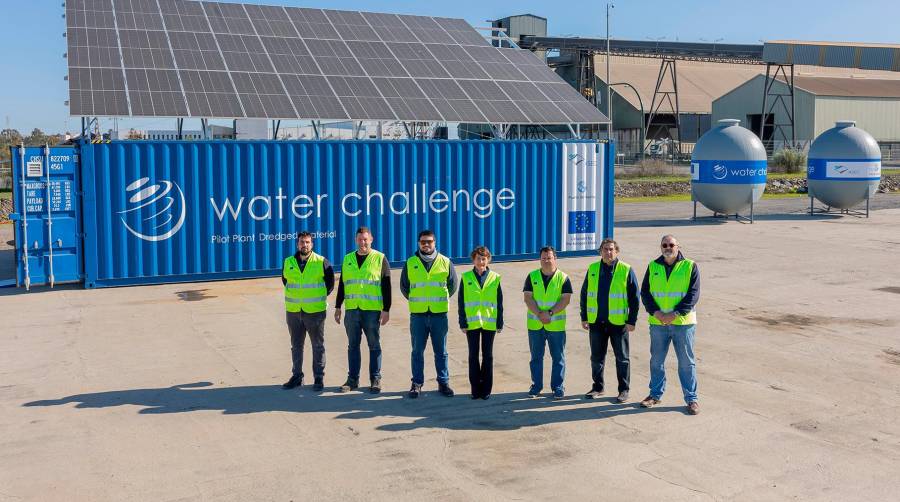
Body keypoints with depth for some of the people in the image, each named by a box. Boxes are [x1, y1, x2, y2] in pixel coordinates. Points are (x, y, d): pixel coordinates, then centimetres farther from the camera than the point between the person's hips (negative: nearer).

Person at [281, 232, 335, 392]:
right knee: (296, 346, 12)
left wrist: (320, 297, 6)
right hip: (293, 312, 3)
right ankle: (297, 376, 23)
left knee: (318, 346, 3)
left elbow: (330, 284, 5)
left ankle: (319, 378, 10)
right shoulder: (288, 263, 4)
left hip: (315, 311, -3)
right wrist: (296, 297, 13)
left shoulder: (322, 262, -5)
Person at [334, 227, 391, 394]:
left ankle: (375, 380, 10)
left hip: (372, 311, -4)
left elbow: (386, 286, -3)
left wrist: (386, 309, -8)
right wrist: (338, 307, 13)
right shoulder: (347, 259, 12)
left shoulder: (380, 259, 0)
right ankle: (353, 379, 16)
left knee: (374, 346, 3)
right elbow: (342, 285, 16)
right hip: (352, 310, 4)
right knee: (353, 345, 8)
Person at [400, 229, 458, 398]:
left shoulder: (445, 262, 3)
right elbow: (404, 286, 13)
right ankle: (417, 383, 14)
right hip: (417, 315, 0)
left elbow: (452, 285, 12)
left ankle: (443, 382, 16)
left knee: (441, 351, 7)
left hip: (439, 314, 0)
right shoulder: (410, 263, 3)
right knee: (417, 351, 5)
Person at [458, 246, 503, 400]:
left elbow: (499, 303, 4)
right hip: (472, 323, 0)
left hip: (489, 323, 0)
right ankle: (475, 388, 14)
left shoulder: (495, 278, 1)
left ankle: (486, 389, 15)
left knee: (488, 356, 7)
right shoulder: (466, 278, 1)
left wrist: (499, 323, 0)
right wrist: (463, 322, -3)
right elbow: (461, 302, 2)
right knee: (473, 355, 5)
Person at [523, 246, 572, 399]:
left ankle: (558, 387, 12)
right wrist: (539, 314, -16)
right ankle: (536, 386, 20)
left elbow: (566, 299, -7)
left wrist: (550, 313, -18)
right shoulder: (532, 277, 4)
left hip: (556, 325, -1)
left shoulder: (563, 278, 0)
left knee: (558, 357, 3)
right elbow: (528, 298, -3)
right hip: (535, 324, 2)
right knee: (536, 357, 9)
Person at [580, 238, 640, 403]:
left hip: (618, 322, -3)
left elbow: (634, 298, -2)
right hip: (596, 322, 3)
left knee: (622, 358, 5)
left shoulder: (626, 270, -4)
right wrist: (584, 317, 8)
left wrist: (632, 321, -6)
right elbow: (584, 294, 12)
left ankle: (624, 390, 15)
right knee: (596, 357, 11)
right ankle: (598, 387, 24)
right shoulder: (592, 269, 6)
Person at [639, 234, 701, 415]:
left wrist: (675, 314, -16)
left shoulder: (690, 267, -2)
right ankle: (655, 394, 25)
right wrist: (656, 312, -12)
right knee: (656, 360, 11)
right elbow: (645, 292, 3)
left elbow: (693, 295, -8)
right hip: (658, 323, 3)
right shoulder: (653, 267, 6)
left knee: (687, 362, 3)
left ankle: (691, 398, 13)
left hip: (683, 322, -2)